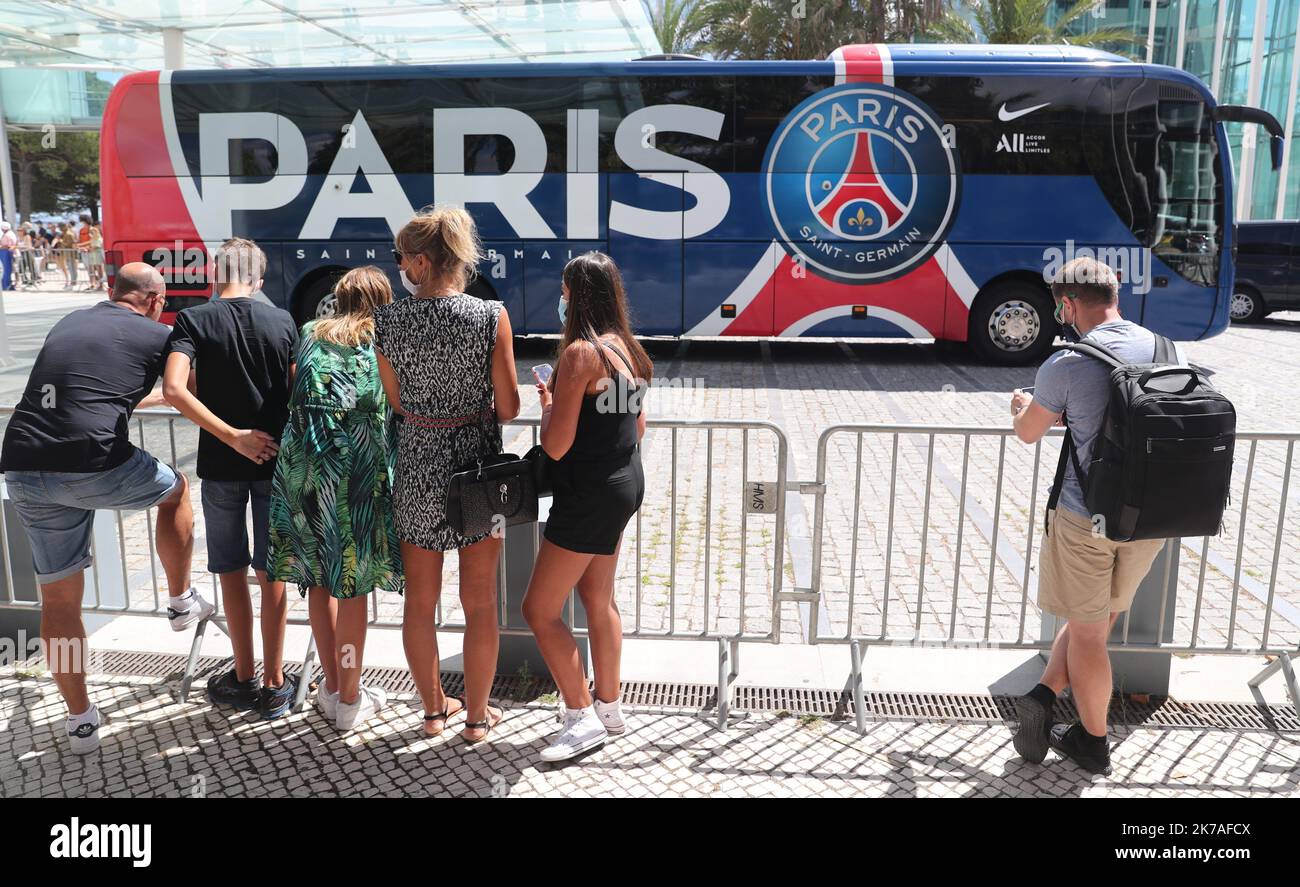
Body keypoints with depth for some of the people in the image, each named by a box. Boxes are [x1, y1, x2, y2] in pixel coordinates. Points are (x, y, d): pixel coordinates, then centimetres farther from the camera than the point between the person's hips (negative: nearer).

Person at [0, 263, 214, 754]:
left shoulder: (69, 323, 23)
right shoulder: (156, 335, 5)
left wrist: (160, 395, 50)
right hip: (95, 464, -5)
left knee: (60, 597, 14)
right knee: (176, 489, 26)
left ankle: (80, 720, 23)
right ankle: (181, 602, 32)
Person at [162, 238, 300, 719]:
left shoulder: (193, 320, -5)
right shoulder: (283, 322, 0)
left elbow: (174, 389, -19)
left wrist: (231, 436, -15)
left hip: (221, 464, -1)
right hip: (275, 460, 1)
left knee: (232, 572, 13)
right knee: (271, 572, 10)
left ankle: (244, 679, 24)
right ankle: (275, 684, 16)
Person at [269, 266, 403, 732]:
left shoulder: (311, 335, 18)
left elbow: (294, 390, 16)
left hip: (301, 461, 4)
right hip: (357, 463, -4)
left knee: (318, 577, 14)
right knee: (352, 584, 4)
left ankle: (332, 687, 25)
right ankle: (350, 701, 13)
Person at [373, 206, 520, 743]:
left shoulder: (388, 321, -7)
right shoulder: (491, 317, -13)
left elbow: (397, 402, 3)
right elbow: (508, 409, -9)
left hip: (418, 465, 2)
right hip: (476, 461, -1)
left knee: (420, 601, 17)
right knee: (479, 602, 12)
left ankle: (434, 708, 32)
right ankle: (476, 715, 25)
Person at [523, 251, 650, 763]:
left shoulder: (580, 352, -20)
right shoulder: (626, 349, 7)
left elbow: (555, 445, -21)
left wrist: (547, 400, -4)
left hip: (589, 496, -9)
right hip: (625, 484, 10)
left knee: (540, 609, 2)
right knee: (598, 600, 20)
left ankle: (583, 719, 8)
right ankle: (609, 707, 31)